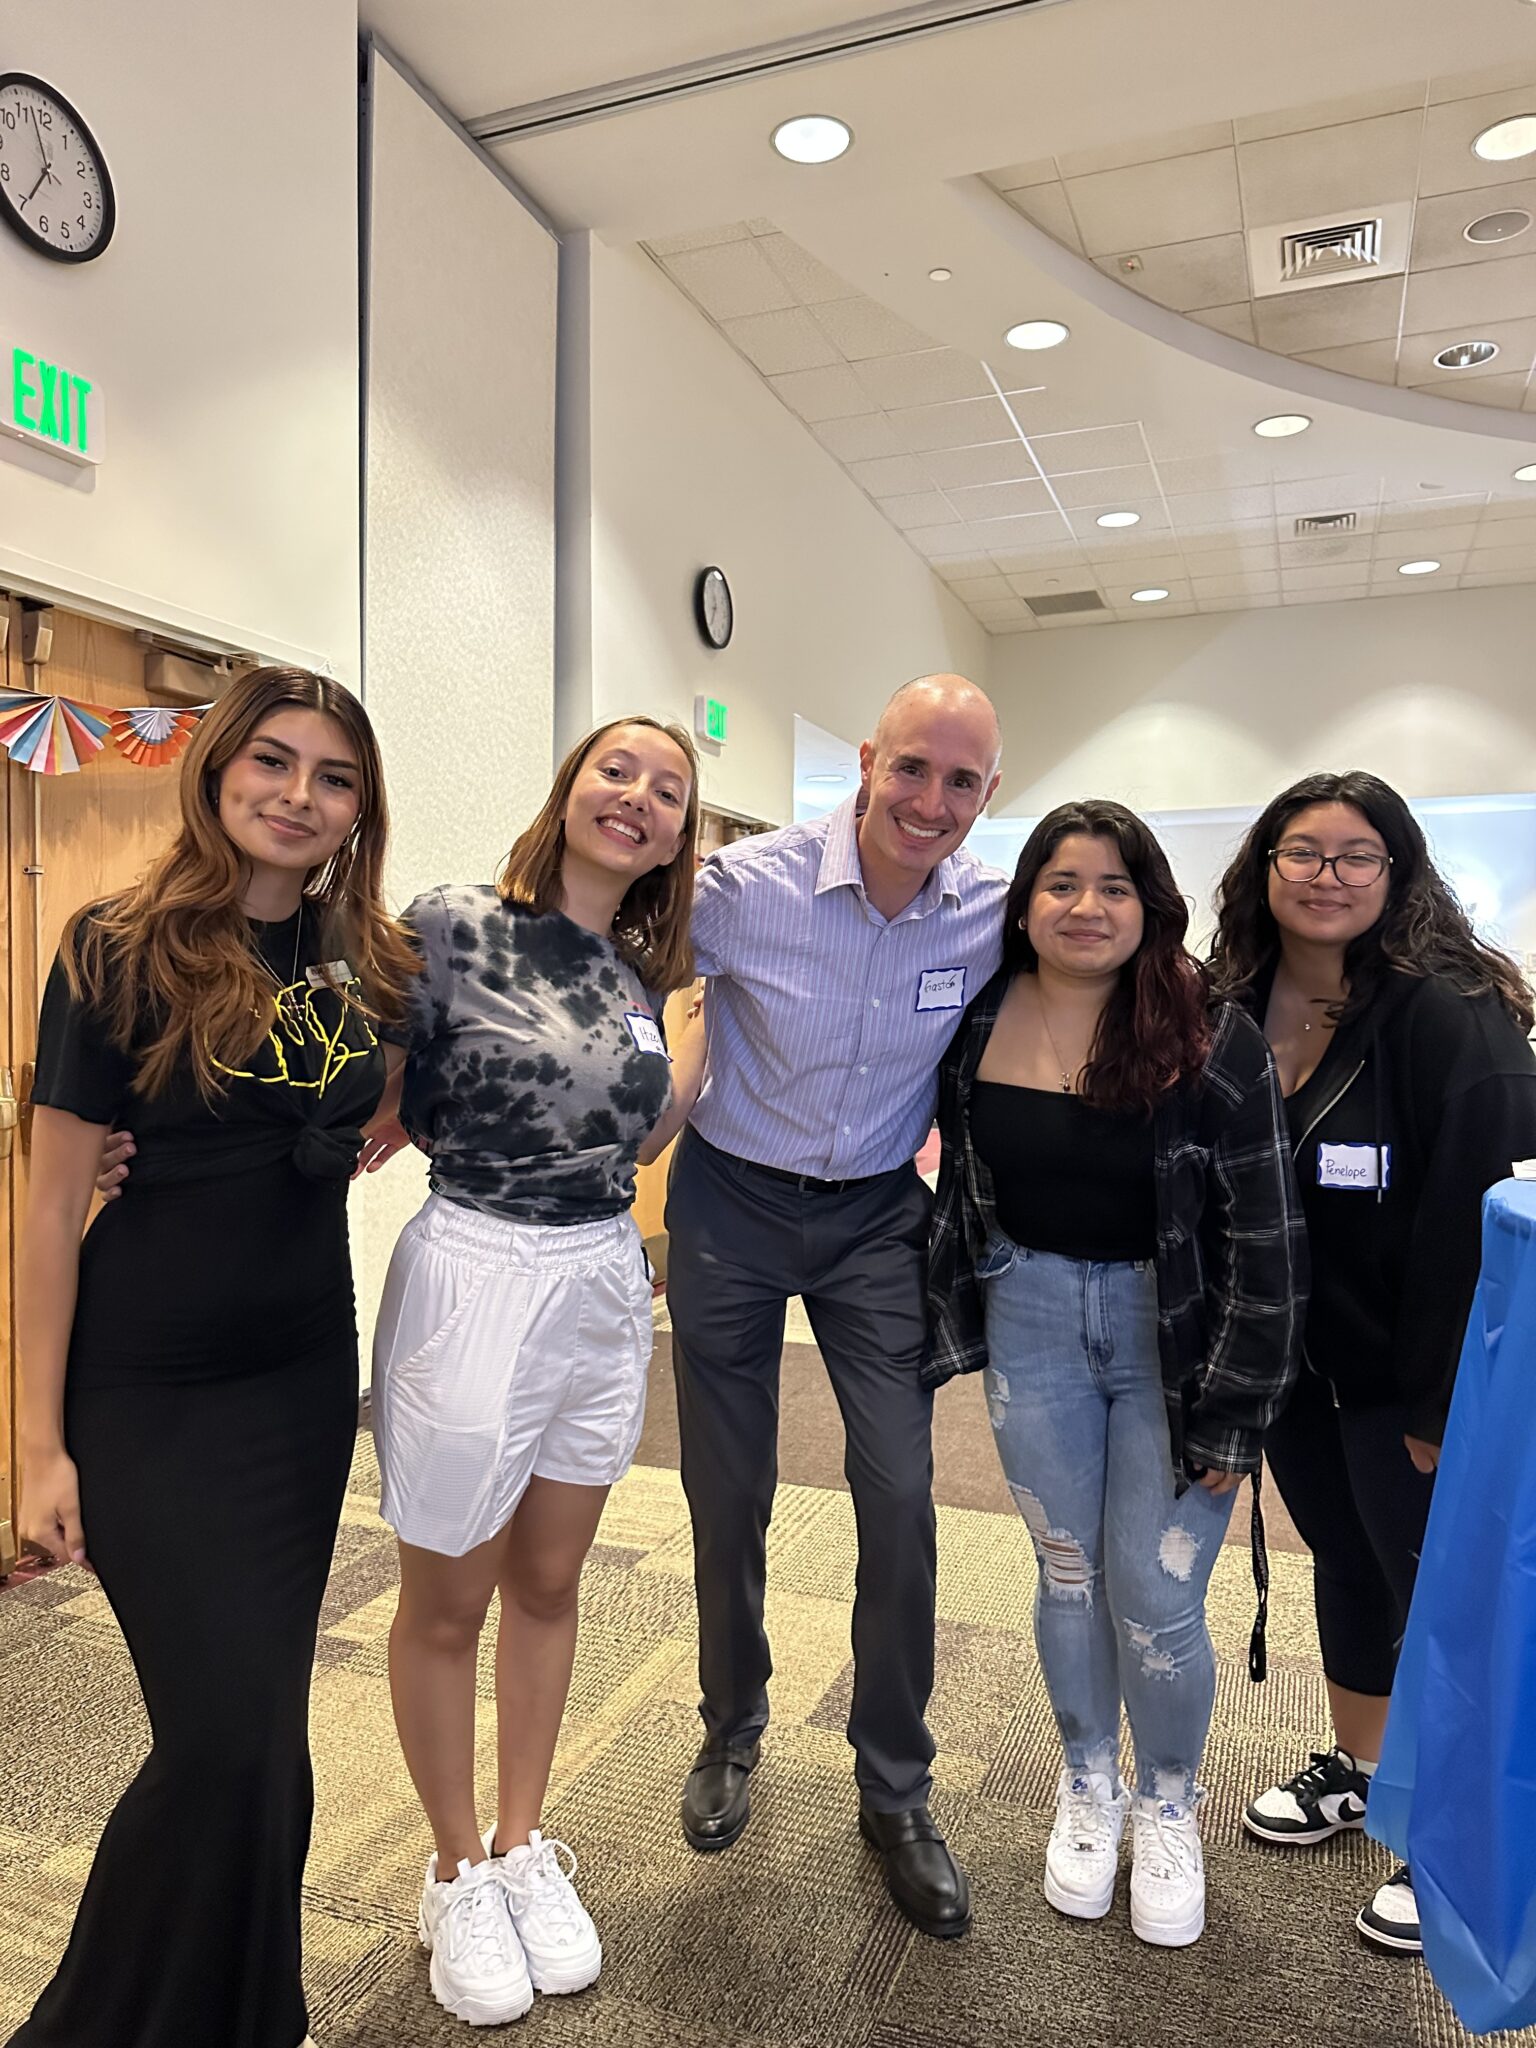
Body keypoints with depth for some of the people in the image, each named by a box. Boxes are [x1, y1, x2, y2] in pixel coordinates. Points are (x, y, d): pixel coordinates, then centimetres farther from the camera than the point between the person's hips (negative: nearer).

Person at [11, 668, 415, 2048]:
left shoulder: (369, 962, 2)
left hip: (306, 1377, 5)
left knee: (261, 1716, 14)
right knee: (233, 1734, -5)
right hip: (145, 1394, -4)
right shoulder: (123, 952, -10)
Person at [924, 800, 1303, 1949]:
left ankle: (1168, 1805, 35)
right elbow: (962, 1186, 9)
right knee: (1067, 1573, 15)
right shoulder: (981, 1019, -4)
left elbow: (1266, 1243, -11)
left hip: (1171, 1335, -2)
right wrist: (949, 1333, 8)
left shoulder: (1211, 1038, -14)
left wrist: (1231, 1415, -9)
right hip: (1031, 1318, 3)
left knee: (1155, 1597, 4)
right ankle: (1089, 1782, 42)